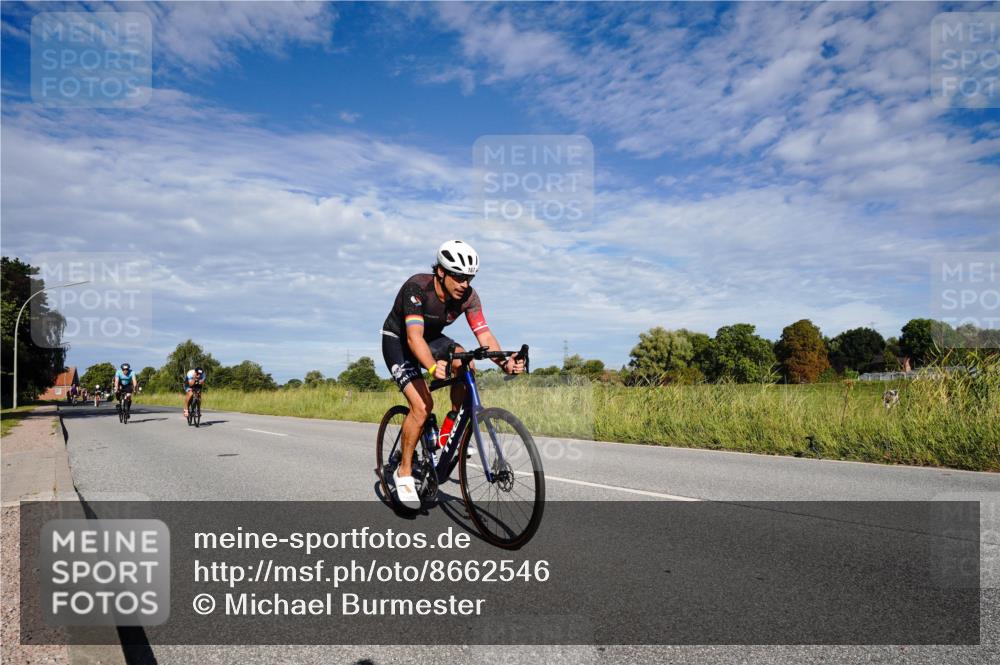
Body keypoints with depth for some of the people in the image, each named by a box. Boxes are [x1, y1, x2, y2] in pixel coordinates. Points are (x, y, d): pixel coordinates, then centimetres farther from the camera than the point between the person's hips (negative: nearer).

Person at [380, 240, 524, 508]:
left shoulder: (468, 296, -19)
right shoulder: (417, 287, -33)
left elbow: (484, 335, -26)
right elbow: (414, 336, -44)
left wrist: (504, 362, -45)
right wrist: (433, 367, -62)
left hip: (433, 338, 5)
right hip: (398, 341, -5)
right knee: (423, 405, -21)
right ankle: (404, 472, -3)